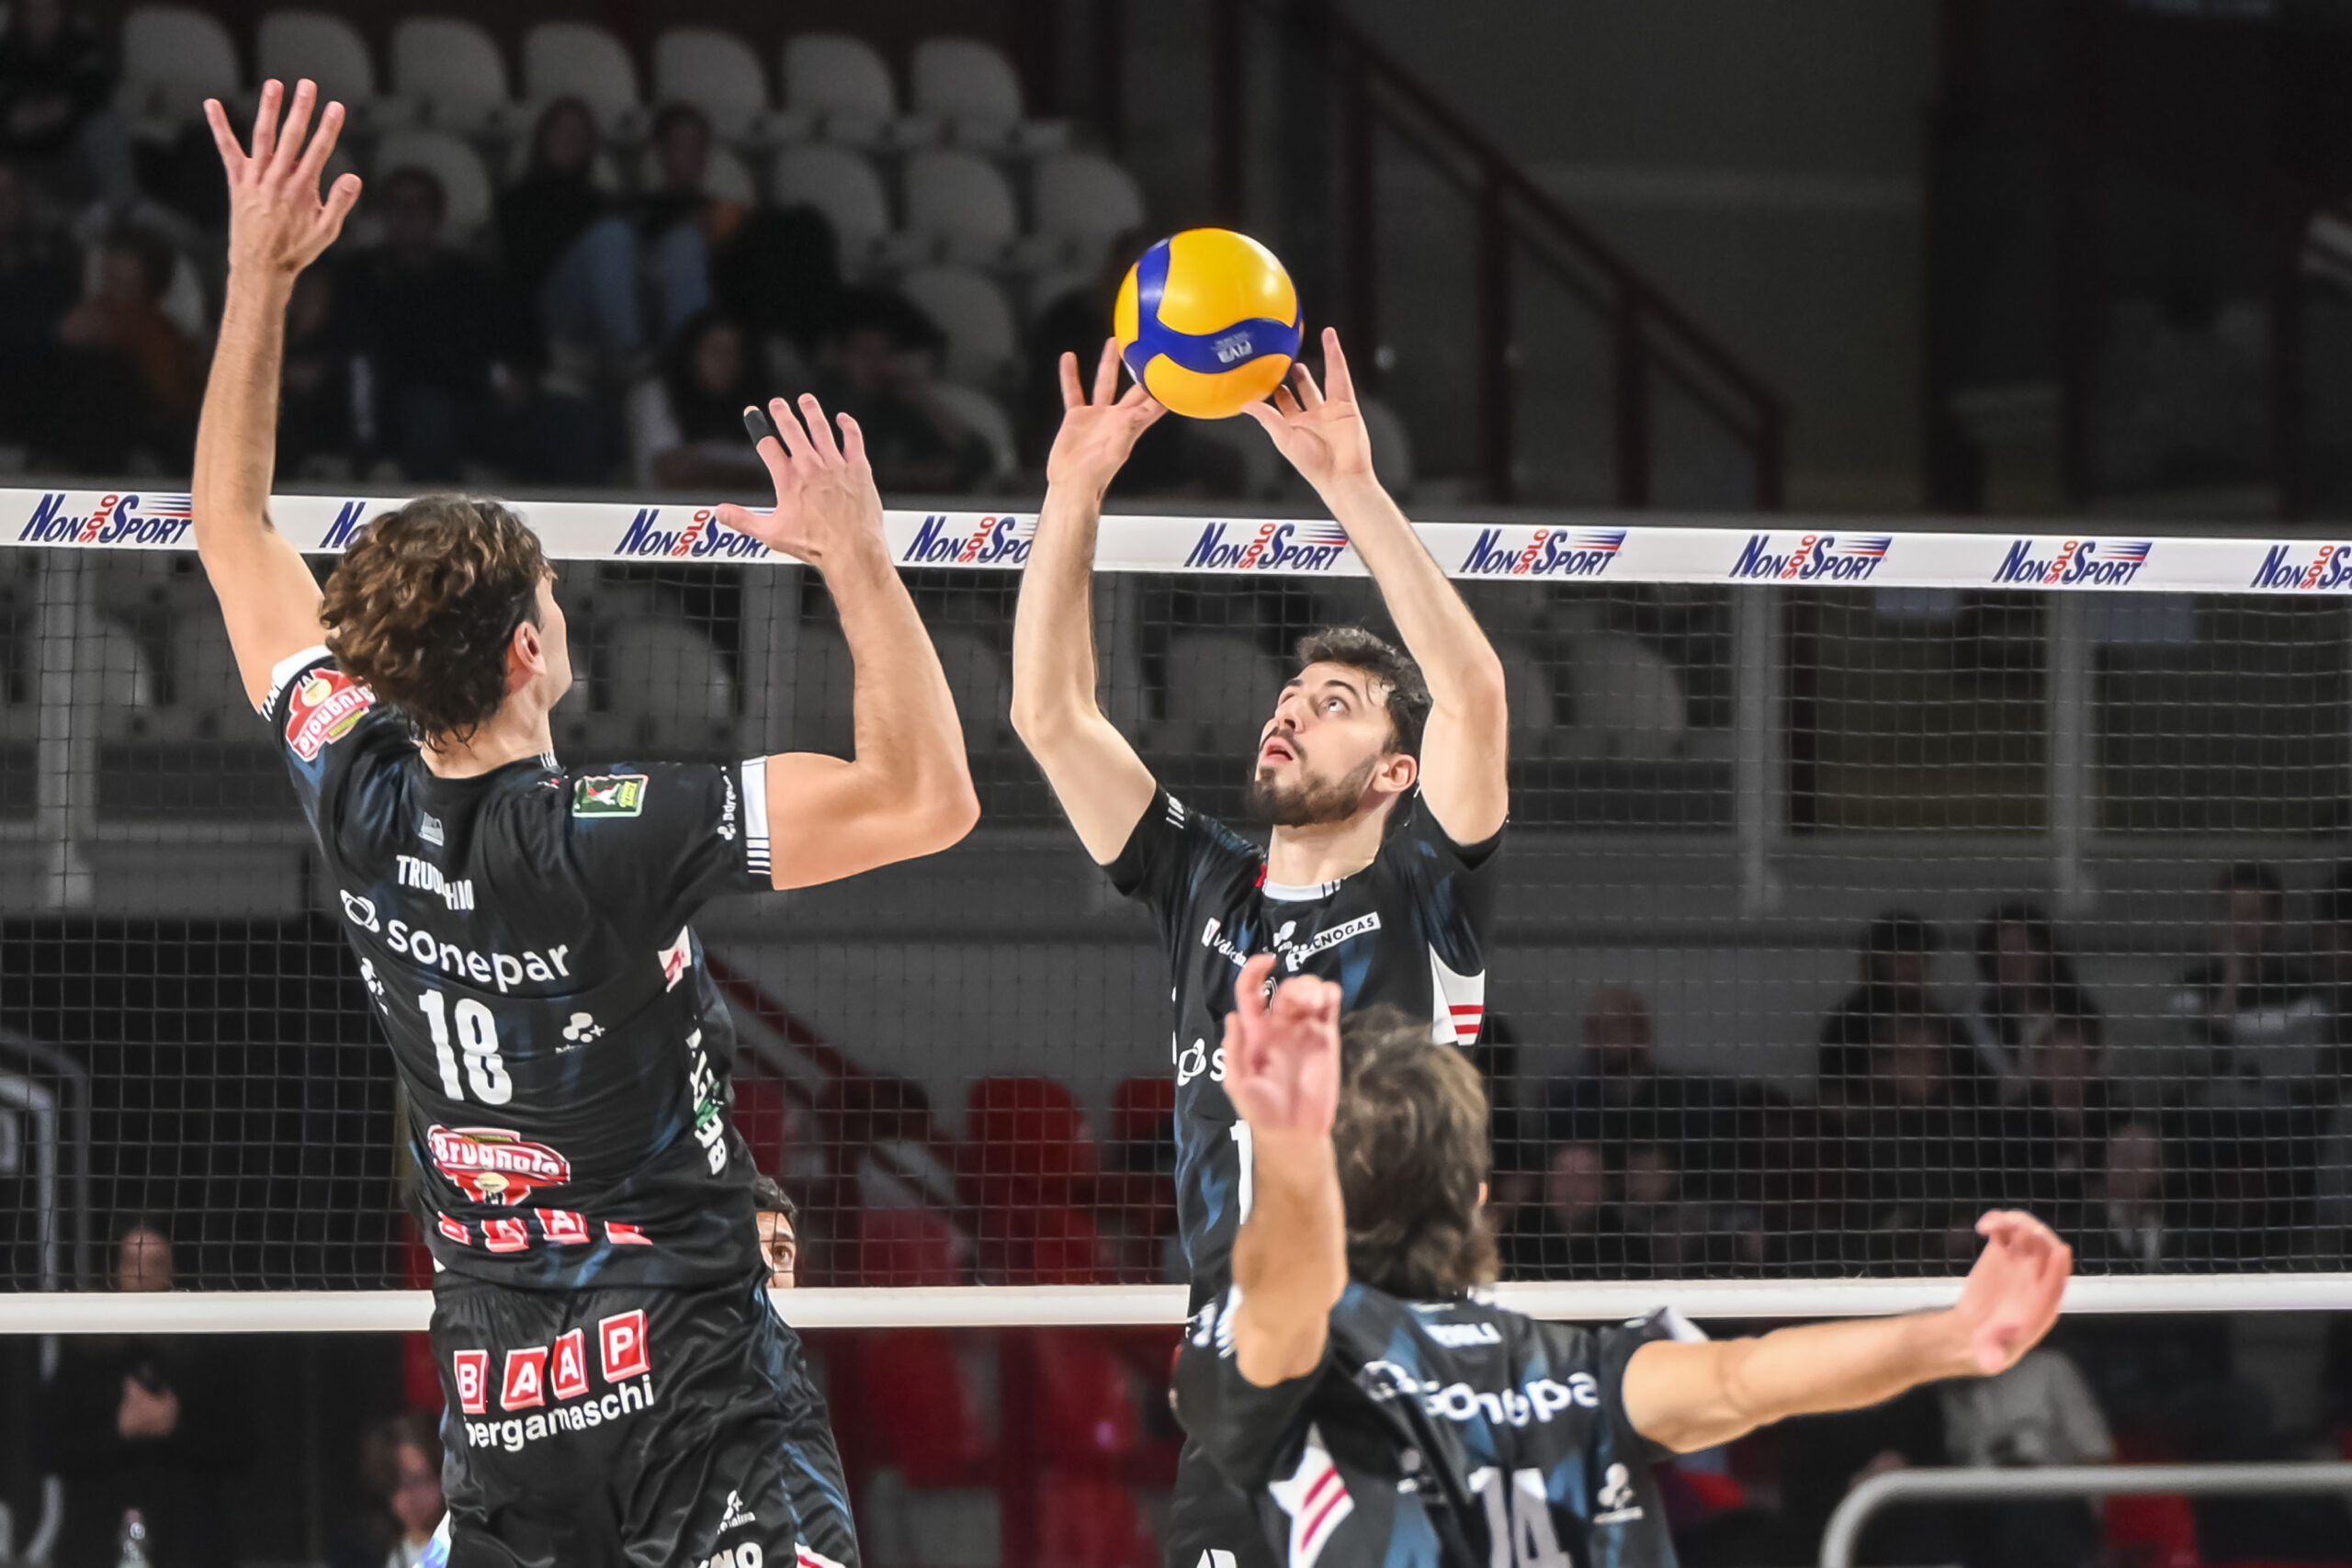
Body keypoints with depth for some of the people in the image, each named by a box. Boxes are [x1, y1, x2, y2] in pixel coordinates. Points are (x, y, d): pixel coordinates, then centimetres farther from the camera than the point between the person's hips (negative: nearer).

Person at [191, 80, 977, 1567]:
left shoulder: (359, 807, -1)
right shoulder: (608, 836, -18)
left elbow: (235, 530, 13)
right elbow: (928, 800, -22)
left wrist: (261, 274, 11)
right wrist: (858, 560, -19)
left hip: (500, 1406, 6)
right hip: (686, 1382, -6)